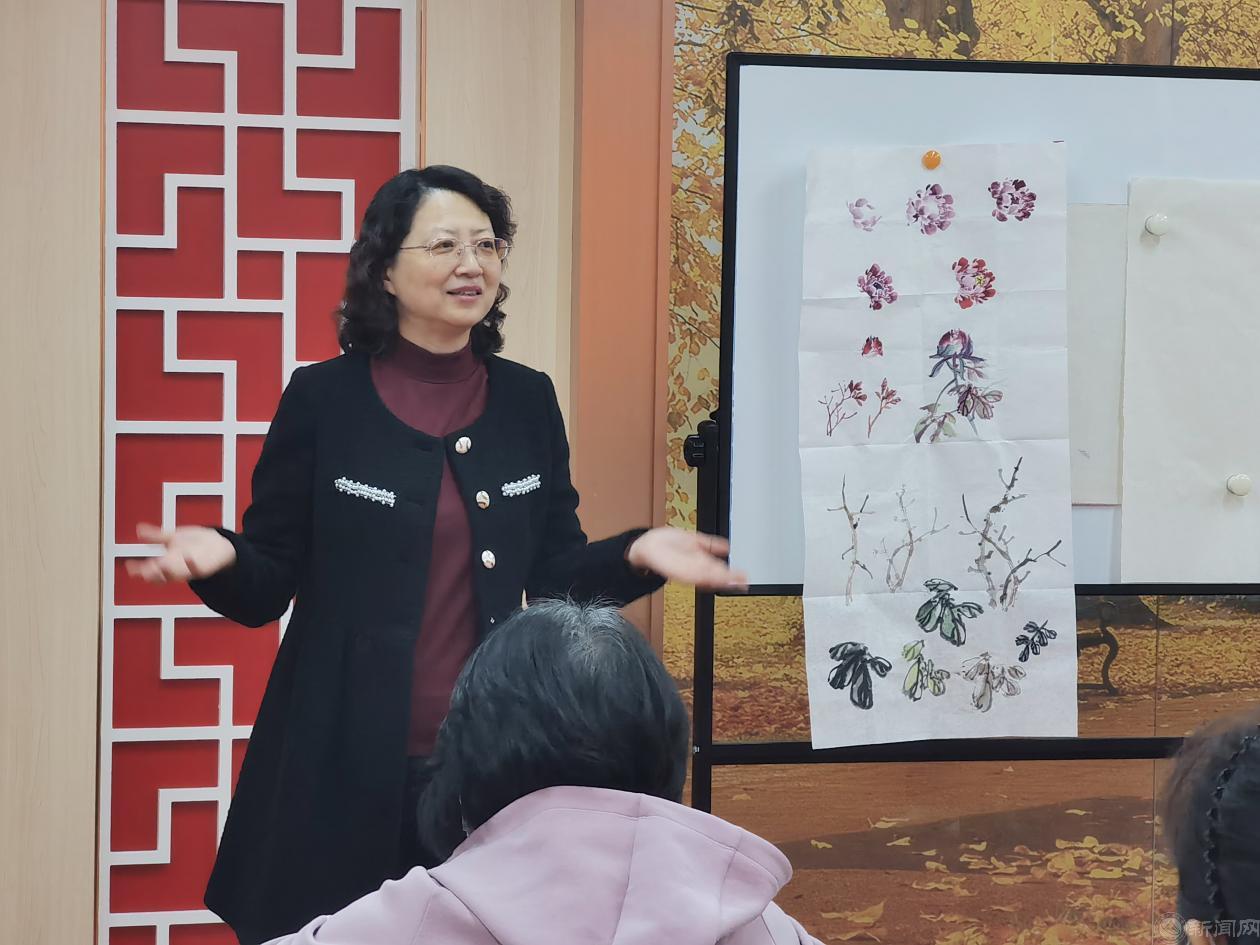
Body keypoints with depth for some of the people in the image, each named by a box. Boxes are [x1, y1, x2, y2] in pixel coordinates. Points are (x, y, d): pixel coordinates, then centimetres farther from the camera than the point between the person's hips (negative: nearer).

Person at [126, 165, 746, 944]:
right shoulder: (323, 398, -3)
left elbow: (556, 577, 11)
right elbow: (269, 588, -1)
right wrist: (221, 558, -21)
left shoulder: (528, 399, 6)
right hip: (344, 763, -3)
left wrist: (637, 555, -7)